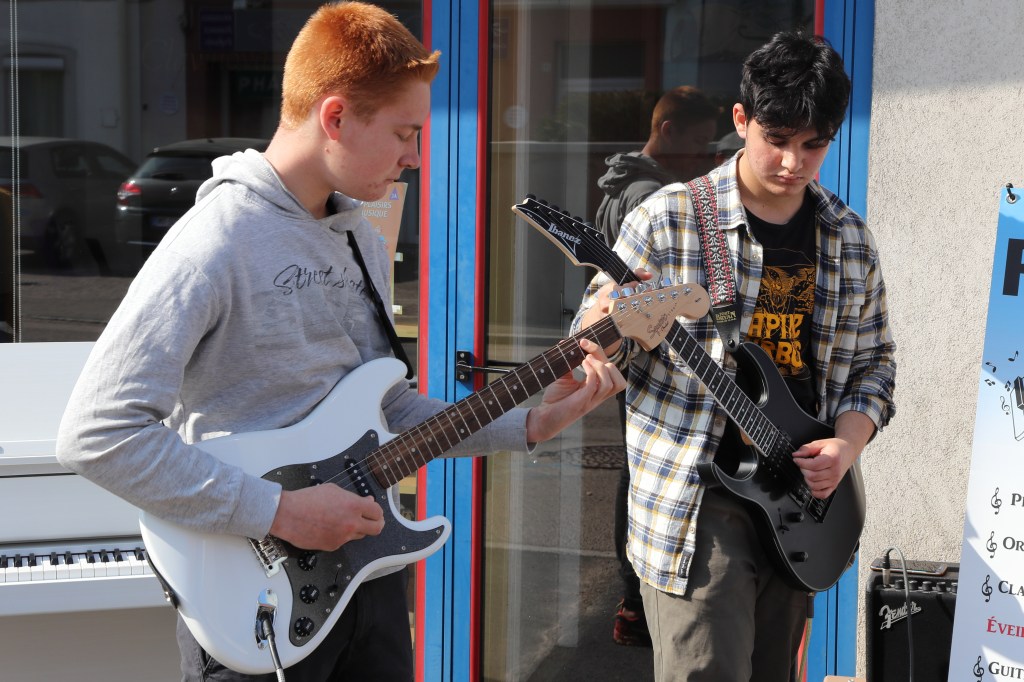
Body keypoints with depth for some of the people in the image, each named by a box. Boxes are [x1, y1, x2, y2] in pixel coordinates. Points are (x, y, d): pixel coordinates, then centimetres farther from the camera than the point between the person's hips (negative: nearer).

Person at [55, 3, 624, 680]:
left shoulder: (363, 240, 8)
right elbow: (96, 432, -25)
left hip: (365, 564, 7)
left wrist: (531, 424, 4)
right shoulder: (218, 242, -19)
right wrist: (280, 511, -24)